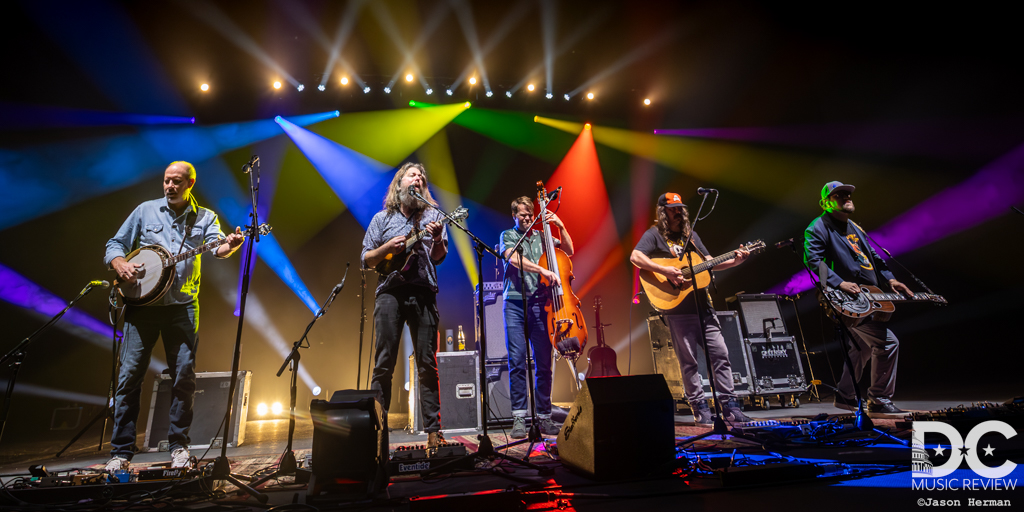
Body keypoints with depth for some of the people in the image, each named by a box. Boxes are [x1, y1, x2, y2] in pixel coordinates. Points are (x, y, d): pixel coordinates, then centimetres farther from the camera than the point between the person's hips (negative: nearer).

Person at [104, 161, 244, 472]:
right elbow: (115, 244, 13)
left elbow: (217, 247, -11)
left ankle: (179, 446, 14)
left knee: (185, 375, 0)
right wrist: (120, 263, -10)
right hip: (142, 302, 1)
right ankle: (121, 452, 12)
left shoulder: (204, 218, 7)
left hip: (182, 306, -1)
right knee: (129, 374, 0)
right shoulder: (145, 211, 11)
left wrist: (230, 245, -35)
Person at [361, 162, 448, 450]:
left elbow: (438, 258, 4)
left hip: (423, 292, 0)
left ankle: (433, 431, 6)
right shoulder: (382, 219, 15)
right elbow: (366, 260, 12)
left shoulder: (432, 216, 14)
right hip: (390, 291, 0)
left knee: (428, 365, 0)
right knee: (384, 364, -2)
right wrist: (388, 247, -5)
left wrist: (437, 238, -16)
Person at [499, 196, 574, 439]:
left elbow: (569, 250, 18)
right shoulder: (508, 236, 9)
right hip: (515, 303, -2)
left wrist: (560, 226, 6)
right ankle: (519, 418, 1)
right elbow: (514, 259, -10)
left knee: (544, 362, 1)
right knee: (517, 361, -6)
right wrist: (542, 270, -21)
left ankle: (544, 418, 11)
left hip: (540, 303, 3)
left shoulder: (542, 237, 19)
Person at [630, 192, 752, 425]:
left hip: (703, 305, 6)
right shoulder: (654, 234, -1)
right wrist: (665, 270, -25)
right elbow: (635, 257, -17)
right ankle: (700, 408, 13)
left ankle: (730, 407, 14)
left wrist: (735, 261, 6)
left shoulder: (690, 235, 19)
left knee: (720, 354, 5)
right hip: (678, 309, -6)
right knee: (689, 360, 2)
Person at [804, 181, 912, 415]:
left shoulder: (854, 227, 21)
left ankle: (845, 396, 28)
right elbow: (812, 259, -21)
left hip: (866, 298, 10)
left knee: (863, 347, 17)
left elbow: (872, 256, 28)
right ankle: (880, 400, -1)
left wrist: (889, 278, 15)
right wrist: (839, 283, -29)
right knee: (888, 342, -14)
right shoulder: (819, 227, -9)